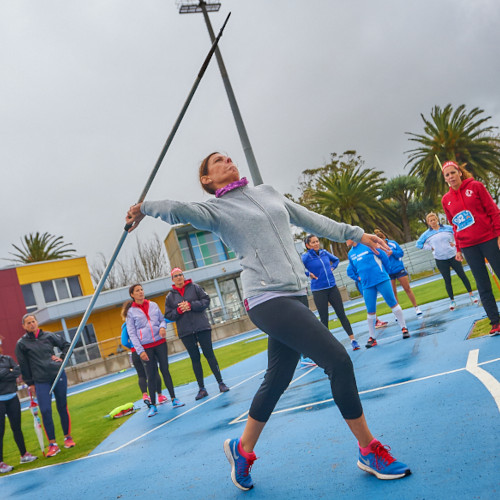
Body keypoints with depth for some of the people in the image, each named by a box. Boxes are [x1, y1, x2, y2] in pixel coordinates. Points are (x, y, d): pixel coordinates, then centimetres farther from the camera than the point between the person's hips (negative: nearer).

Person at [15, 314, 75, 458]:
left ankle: (68, 437, 20)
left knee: (62, 407, 6)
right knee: (45, 411, -10)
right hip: (40, 381, -1)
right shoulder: (22, 343, 1)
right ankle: (52, 444, -2)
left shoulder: (49, 336, 6)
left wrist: (61, 357, 2)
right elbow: (23, 365, 3)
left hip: (58, 376, 2)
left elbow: (66, 345, 17)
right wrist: (30, 384, 2)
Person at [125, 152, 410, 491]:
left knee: (277, 381, 13)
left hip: (295, 296, 7)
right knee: (339, 360, -14)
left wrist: (356, 234, 22)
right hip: (268, 300, -7)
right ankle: (370, 451, 3)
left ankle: (243, 449, 33)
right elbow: (177, 210, -20)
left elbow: (312, 220, 23)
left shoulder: (268, 192, 20)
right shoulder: (215, 209, 0)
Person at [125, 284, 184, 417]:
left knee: (165, 370, 6)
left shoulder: (153, 305, 8)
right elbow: (131, 333, -4)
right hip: (145, 347, -2)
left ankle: (173, 399, 13)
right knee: (151, 376, 0)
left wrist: (162, 327, -11)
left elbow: (162, 319, 14)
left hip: (160, 343, 2)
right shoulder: (131, 312, -1)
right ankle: (153, 405, 9)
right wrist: (140, 351, -11)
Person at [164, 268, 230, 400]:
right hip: (185, 332, 2)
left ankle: (220, 383, 7)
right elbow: (168, 315, 6)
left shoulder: (194, 287, 4)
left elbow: (206, 300, -3)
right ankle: (201, 388, 9)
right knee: (195, 358, 4)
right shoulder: (170, 296, 8)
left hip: (202, 327, -1)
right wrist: (179, 310, -12)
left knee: (209, 354, 0)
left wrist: (191, 305, -14)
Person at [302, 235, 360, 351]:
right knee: (324, 318, 2)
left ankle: (353, 339, 7)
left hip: (332, 287, 4)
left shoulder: (324, 252, 7)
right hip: (318, 291, -4)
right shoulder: (306, 257, -8)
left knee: (341, 314, 3)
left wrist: (332, 268, 9)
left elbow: (336, 260, 25)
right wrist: (308, 273, -17)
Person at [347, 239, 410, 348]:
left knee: (393, 303, 0)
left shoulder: (367, 245, -4)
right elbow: (350, 271, 23)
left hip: (382, 280, -4)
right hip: (367, 285, 4)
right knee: (370, 311, 2)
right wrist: (358, 278, 9)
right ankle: (372, 337, 10)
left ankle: (404, 328, 12)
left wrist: (385, 272, 5)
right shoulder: (350, 254, 10)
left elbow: (384, 256, 1)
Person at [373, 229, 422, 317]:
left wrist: (392, 252, -17)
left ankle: (416, 308, 17)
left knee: (407, 289, 6)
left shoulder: (392, 243, -3)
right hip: (388, 273, 0)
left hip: (399, 269, 0)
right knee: (393, 293, 4)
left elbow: (401, 252, -1)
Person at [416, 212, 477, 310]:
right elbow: (419, 244, 7)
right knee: (447, 280, 4)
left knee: (462, 275, 2)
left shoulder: (448, 228, 1)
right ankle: (452, 300, 13)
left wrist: (455, 243, -3)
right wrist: (431, 247, -1)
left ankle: (471, 295, 14)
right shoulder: (427, 234, 1)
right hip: (440, 260, 0)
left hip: (453, 256, 0)